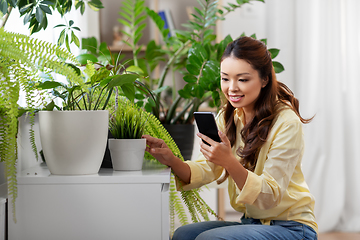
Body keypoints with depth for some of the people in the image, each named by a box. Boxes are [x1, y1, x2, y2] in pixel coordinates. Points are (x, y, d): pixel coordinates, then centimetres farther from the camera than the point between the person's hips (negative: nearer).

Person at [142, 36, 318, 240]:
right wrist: (171, 161, -25)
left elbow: (270, 196, -23)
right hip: (252, 222, 6)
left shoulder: (287, 123, -18)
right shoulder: (227, 117, 4)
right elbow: (207, 170, -6)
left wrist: (229, 162, -37)